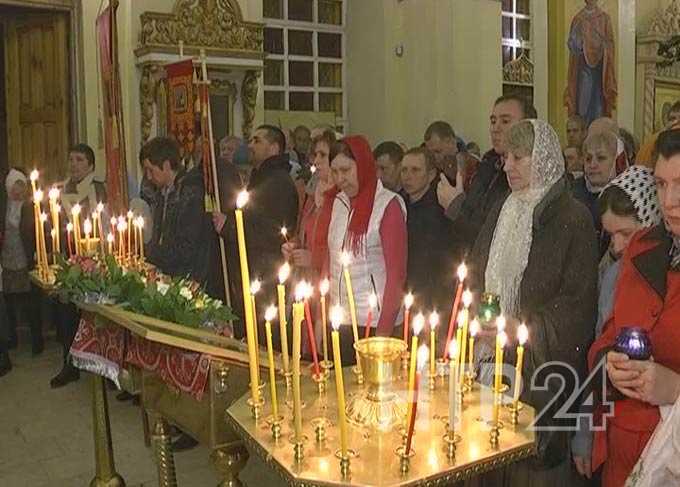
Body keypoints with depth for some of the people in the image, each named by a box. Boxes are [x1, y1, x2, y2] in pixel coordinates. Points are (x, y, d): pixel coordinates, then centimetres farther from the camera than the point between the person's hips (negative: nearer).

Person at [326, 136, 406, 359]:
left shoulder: (388, 205, -8)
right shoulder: (338, 202, 10)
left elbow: (396, 272, -10)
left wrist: (384, 330, -14)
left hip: (373, 321, -5)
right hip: (338, 321, 5)